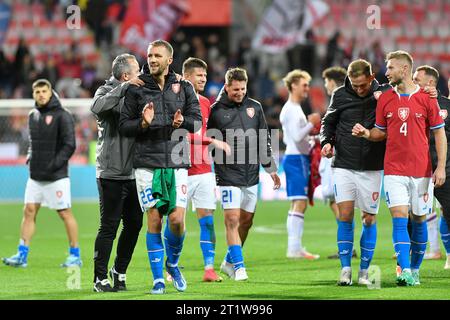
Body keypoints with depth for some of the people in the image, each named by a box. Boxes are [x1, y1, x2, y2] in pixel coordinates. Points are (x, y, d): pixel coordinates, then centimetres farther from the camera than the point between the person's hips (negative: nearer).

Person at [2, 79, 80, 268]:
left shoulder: (62, 116, -9)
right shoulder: (33, 115, 12)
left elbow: (69, 145, -12)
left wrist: (54, 165, -18)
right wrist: (30, 156, 5)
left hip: (56, 176, -6)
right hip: (35, 176, 6)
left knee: (65, 213, -1)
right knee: (29, 211, 1)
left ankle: (75, 255, 7)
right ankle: (22, 255, 2)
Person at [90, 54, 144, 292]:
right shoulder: (107, 91, -6)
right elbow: (97, 107, -29)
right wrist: (124, 87, -28)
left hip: (133, 173, 7)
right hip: (111, 173, -7)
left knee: (134, 224, 8)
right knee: (109, 227, -5)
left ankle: (119, 272, 23)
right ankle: (101, 278, 2)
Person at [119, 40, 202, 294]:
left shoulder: (183, 87, 9)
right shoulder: (136, 90, 6)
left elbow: (197, 119, 4)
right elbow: (124, 126, 5)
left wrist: (182, 122, -17)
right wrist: (143, 123, -14)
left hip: (176, 163, 1)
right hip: (147, 164, -1)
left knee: (177, 218, -9)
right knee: (154, 220, -3)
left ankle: (173, 263, 20)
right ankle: (158, 279, 6)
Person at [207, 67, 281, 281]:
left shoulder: (255, 107, 8)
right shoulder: (216, 110, -4)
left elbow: (264, 140, 14)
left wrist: (271, 168, 13)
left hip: (251, 174, 5)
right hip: (228, 174, -5)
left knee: (247, 220, 10)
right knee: (232, 219, -12)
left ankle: (229, 262, 25)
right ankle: (238, 266, -8)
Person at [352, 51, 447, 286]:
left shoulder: (426, 98, -1)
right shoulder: (385, 99, 6)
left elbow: (439, 133, 2)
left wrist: (440, 167, -5)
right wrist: (366, 133, -6)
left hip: (421, 170, -1)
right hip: (394, 170, 1)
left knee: (418, 220, 6)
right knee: (399, 218, -11)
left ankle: (415, 270, 19)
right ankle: (405, 271, -17)